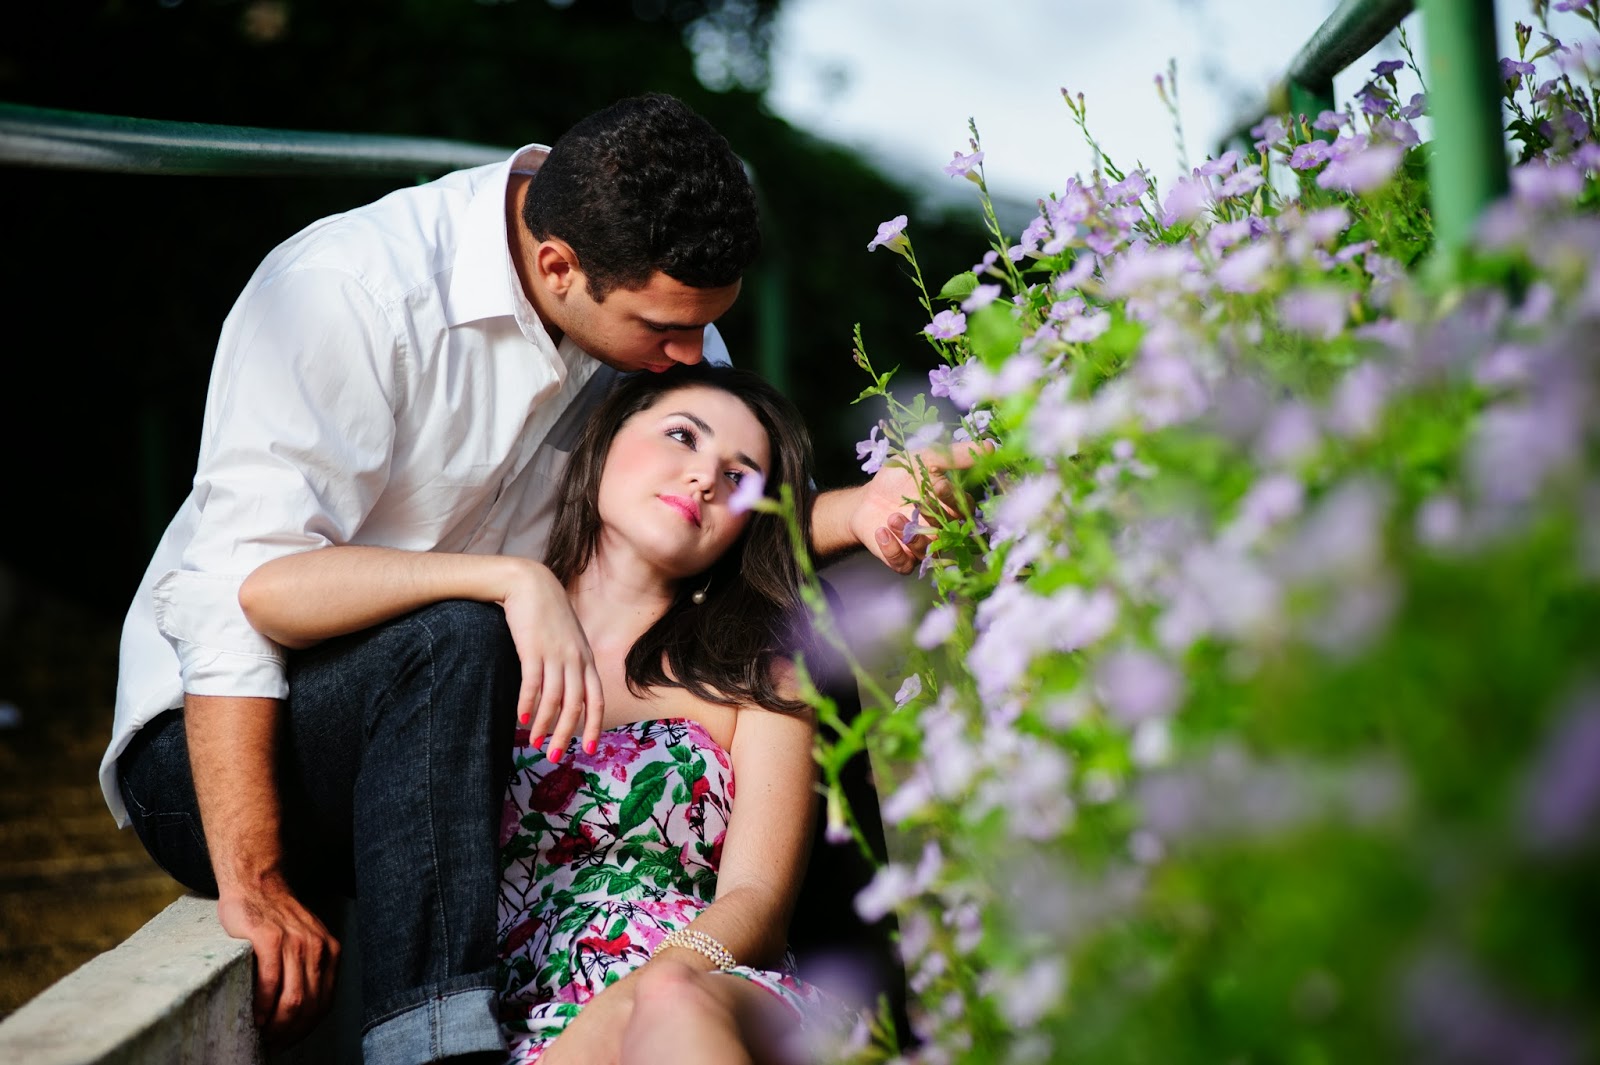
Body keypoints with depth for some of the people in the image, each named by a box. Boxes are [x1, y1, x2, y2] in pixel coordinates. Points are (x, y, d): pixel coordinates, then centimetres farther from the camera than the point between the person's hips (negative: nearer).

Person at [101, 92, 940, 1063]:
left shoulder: (655, 301, -2)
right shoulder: (351, 291, -24)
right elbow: (240, 592, -28)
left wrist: (856, 510, -20)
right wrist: (254, 887, -32)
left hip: (445, 745, 6)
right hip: (219, 754, -6)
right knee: (452, 641, -36)